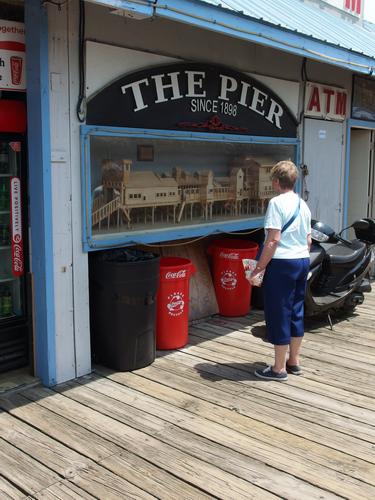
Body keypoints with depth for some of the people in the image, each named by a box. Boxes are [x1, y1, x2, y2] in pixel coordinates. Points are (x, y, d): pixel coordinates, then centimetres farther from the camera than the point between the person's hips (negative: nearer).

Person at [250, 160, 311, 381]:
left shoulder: (277, 203, -12)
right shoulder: (303, 205, 12)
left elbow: (273, 240, -19)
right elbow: (308, 240, 15)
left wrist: (259, 268, -15)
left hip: (282, 263, -8)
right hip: (303, 262, 8)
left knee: (279, 313, 0)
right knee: (296, 311, 16)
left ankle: (279, 368, 8)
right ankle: (294, 361, 26)